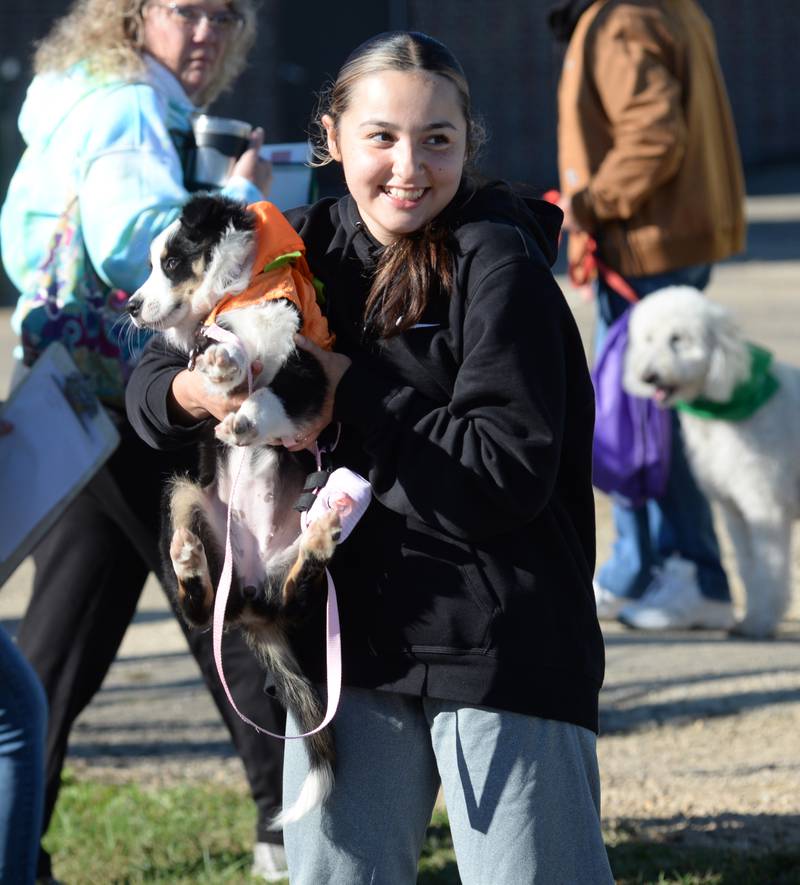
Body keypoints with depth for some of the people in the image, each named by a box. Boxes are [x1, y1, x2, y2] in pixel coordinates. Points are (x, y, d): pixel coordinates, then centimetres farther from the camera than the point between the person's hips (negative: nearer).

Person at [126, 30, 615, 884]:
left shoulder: (497, 262, -11)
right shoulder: (313, 246, 6)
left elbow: (511, 474, -18)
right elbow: (150, 379, 10)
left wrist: (351, 397, -15)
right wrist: (193, 392, -14)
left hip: (498, 644, -6)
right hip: (350, 636, 6)